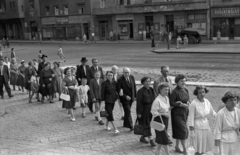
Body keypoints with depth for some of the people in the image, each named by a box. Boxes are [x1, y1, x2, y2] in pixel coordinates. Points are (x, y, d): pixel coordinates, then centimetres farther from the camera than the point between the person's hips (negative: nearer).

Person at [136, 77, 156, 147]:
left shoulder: (151, 90, 7)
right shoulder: (141, 91, -14)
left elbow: (153, 100, 13)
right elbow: (139, 103, -15)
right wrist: (139, 113, -16)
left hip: (151, 110, 7)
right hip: (144, 110, -7)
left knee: (147, 125, 14)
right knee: (146, 125, -3)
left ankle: (142, 137, 31)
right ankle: (151, 140, 1)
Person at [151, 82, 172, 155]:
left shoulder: (167, 98, 6)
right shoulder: (157, 100, -20)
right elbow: (153, 112, -19)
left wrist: (170, 108, 0)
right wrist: (163, 114, -22)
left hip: (165, 119, 8)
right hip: (159, 120, -8)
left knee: (161, 138, 16)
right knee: (164, 138, -2)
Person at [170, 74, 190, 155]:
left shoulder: (186, 90, 6)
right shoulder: (175, 91, -15)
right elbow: (171, 103, -15)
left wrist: (187, 103, -4)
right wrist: (181, 104, -20)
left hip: (185, 112, 7)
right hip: (177, 113, -7)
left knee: (179, 130, 16)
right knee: (183, 130, -8)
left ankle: (177, 147, 29)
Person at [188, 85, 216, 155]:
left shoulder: (207, 102, 1)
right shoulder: (194, 103, -16)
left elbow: (212, 112, 15)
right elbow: (191, 115, -13)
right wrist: (191, 125, -13)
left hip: (206, 124, 7)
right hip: (198, 125, -6)